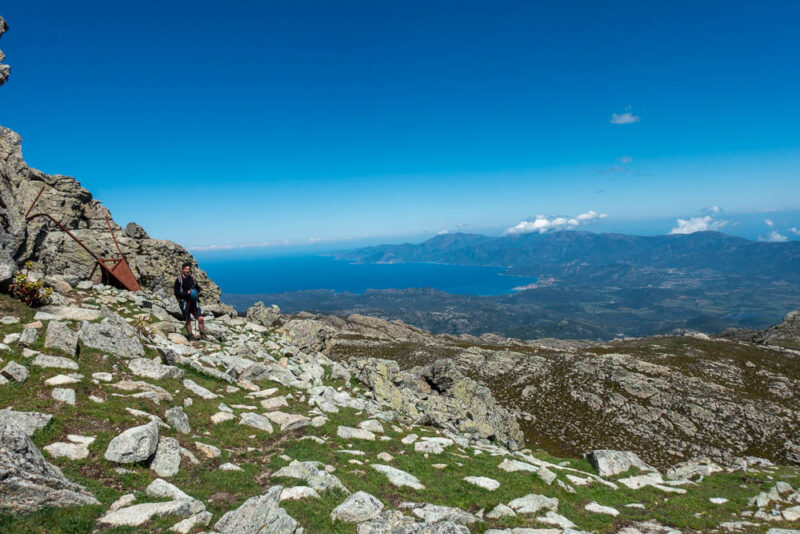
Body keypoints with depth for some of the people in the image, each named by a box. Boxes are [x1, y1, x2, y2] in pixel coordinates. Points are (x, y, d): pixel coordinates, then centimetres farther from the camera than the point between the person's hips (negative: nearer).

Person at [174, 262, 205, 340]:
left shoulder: (192, 279, 8)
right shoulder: (179, 280, -4)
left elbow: (198, 288, 21)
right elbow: (176, 293, -7)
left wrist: (196, 292, -2)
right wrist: (187, 293, -18)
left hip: (194, 302, 3)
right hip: (184, 302, -3)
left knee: (200, 318, -7)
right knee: (188, 321, 5)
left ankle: (202, 336, 4)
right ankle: (190, 337, 17)